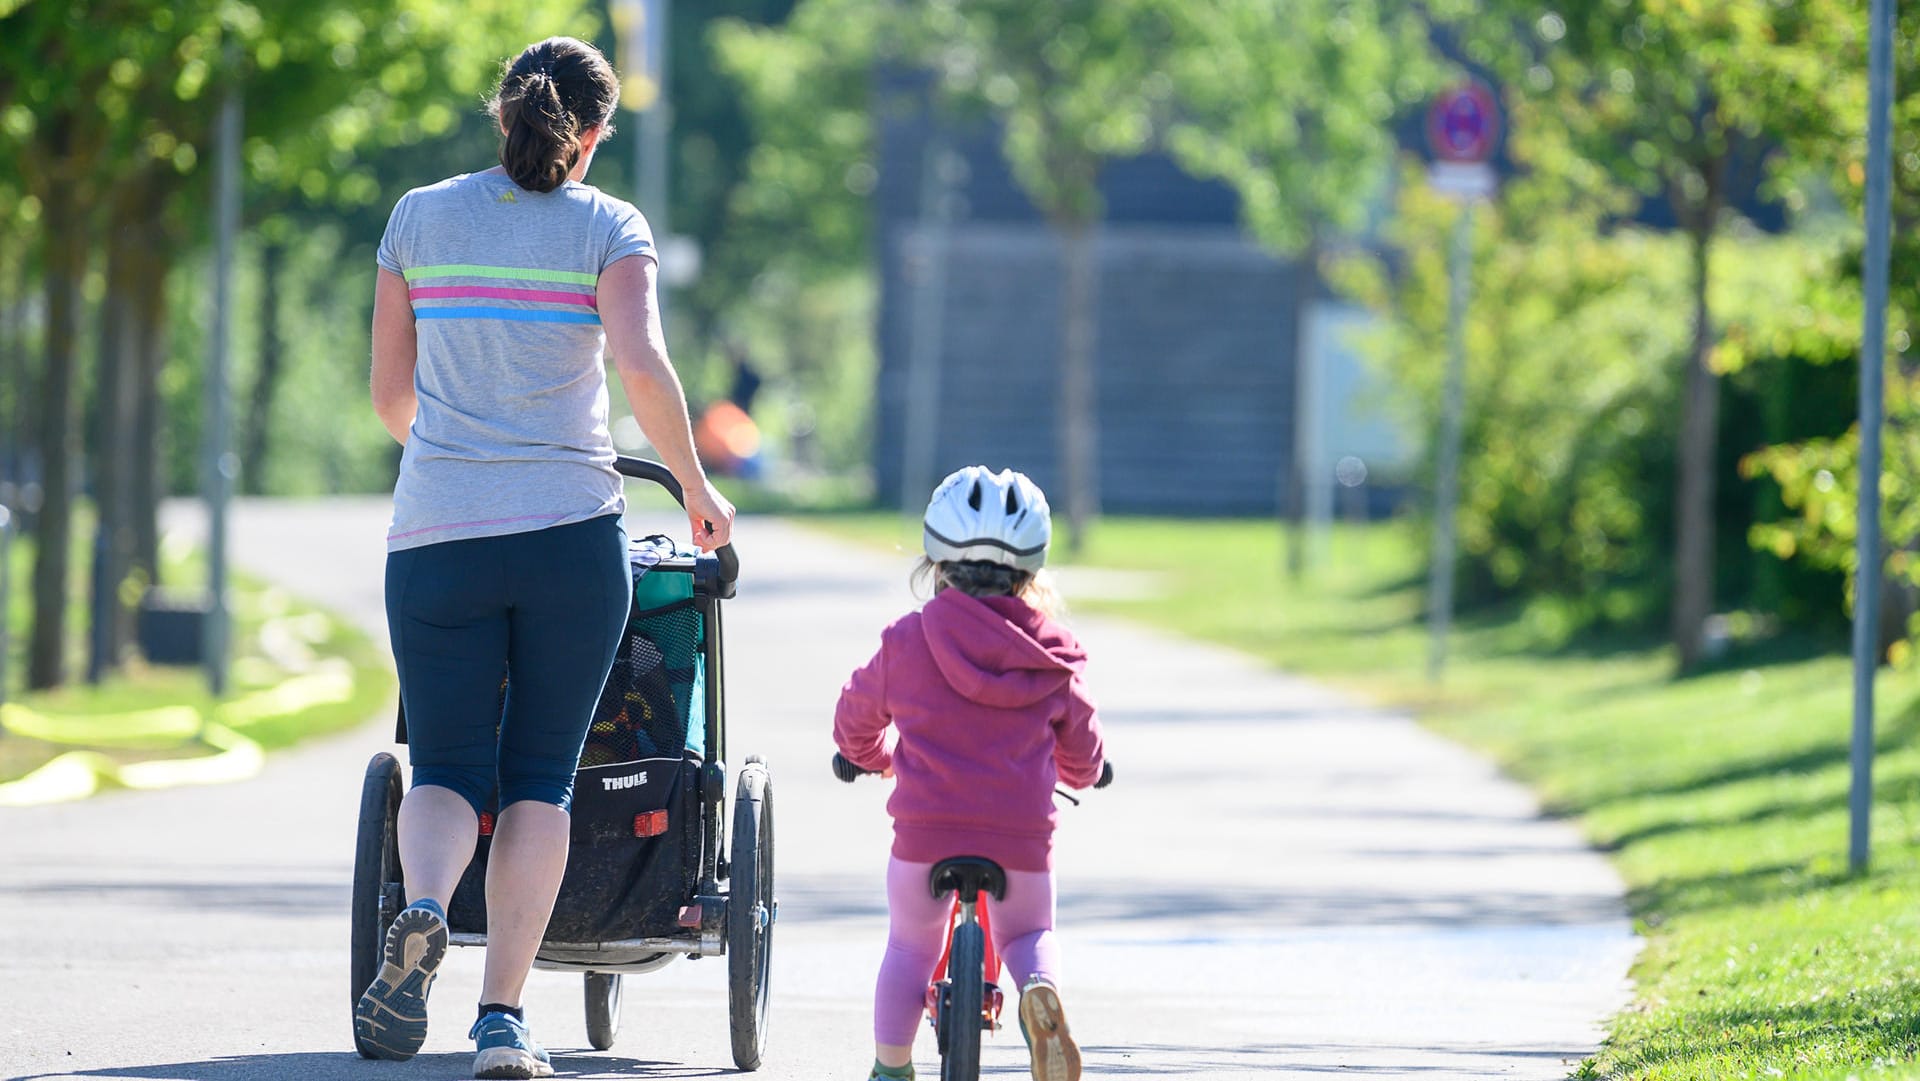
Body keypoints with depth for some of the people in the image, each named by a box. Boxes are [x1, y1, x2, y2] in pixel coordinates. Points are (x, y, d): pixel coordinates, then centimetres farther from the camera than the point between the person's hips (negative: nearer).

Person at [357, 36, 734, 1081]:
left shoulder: (420, 218, 9)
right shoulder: (607, 228, 1)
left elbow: (391, 395, 15)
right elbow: (643, 369, -14)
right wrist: (696, 490, 0)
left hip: (437, 532, 1)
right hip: (570, 530, -1)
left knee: (448, 770, 7)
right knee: (539, 778, 8)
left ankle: (422, 911, -26)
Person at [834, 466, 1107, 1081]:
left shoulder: (906, 641, 2)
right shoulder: (1050, 656, 5)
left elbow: (857, 720, 19)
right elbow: (1082, 755, 17)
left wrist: (877, 755, 42)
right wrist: (1084, 772, 42)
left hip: (926, 825, -1)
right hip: (1022, 833, 1)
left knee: (909, 947, 19)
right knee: (1028, 933, 22)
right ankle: (1041, 987, -11)